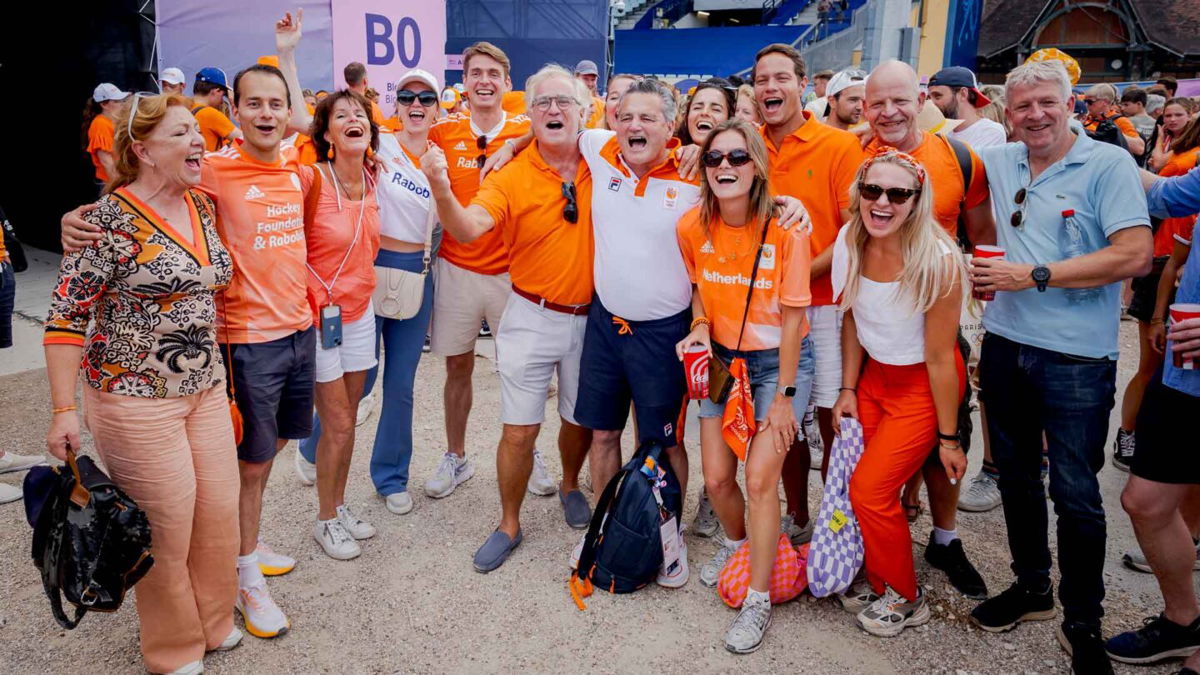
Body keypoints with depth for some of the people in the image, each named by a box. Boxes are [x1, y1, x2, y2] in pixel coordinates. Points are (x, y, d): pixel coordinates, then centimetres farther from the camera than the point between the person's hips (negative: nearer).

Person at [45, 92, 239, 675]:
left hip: (206, 390, 6)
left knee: (219, 511, 12)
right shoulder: (111, 219, -16)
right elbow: (67, 316, -13)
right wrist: (64, 411, -15)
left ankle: (213, 622, 36)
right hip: (138, 401, -6)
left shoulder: (204, 207, 6)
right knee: (166, 527, 5)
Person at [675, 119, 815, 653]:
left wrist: (783, 395, -13)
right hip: (722, 357, 4)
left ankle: (758, 599, 8)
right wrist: (700, 326, -10)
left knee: (759, 478, -10)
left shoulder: (785, 227, -19)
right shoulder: (692, 226, -8)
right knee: (716, 478, 3)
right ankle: (739, 549, 36)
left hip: (780, 360, -4)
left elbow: (793, 315, -14)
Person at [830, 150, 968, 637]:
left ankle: (906, 599, 17)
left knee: (871, 488, -8)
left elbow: (940, 358, -21)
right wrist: (848, 389, 4)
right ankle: (877, 580, 26)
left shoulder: (937, 261, -27)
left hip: (924, 386, -5)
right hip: (875, 374, 5)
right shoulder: (850, 242, -10)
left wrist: (948, 437, -13)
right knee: (854, 481, -1)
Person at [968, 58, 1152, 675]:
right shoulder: (998, 163, 8)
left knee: (1075, 495, 2)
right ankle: (1031, 588, 36)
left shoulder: (1108, 164, -7)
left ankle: (1082, 625, 20)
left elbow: (1136, 255, -17)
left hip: (1076, 358, -5)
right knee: (1016, 477, 17)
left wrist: (1035, 275, -16)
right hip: (1005, 347, 5)